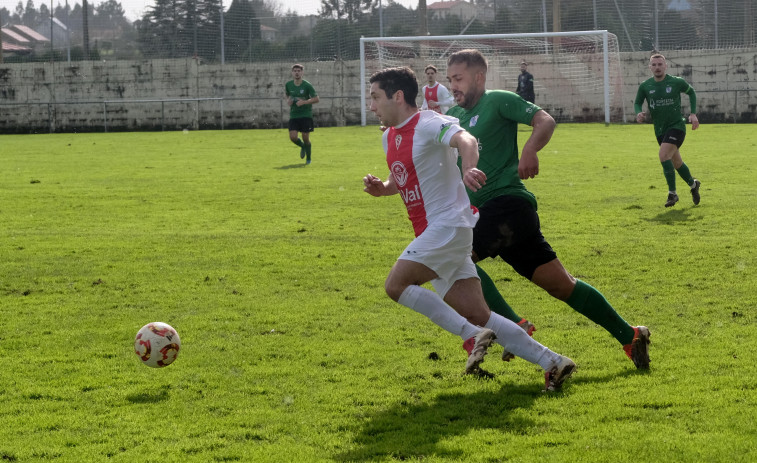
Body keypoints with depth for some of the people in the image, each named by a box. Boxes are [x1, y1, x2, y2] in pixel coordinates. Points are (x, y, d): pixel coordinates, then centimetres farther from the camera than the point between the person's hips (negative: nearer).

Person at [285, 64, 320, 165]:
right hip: (293, 115, 3)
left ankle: (308, 158, 19)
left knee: (305, 138, -5)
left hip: (306, 115, -3)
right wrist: (288, 101, 1)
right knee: (293, 137, -12)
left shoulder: (307, 85, -8)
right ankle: (303, 146, 23)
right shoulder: (288, 85, 5)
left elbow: (317, 99, -7)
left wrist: (304, 102, -19)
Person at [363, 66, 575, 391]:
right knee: (478, 315, 1)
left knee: (396, 284, -20)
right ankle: (552, 363, 2)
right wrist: (380, 188, 8)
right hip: (432, 233, 9)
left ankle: (473, 336, -16)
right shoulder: (389, 137, 16)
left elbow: (465, 140, -31)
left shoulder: (428, 124, -11)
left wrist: (468, 169, -53)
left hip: (449, 224, -9)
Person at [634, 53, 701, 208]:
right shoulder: (645, 86, -2)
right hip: (660, 130, 5)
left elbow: (691, 92, 10)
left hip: (676, 126, -5)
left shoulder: (677, 82, -8)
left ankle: (672, 193, -15)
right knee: (677, 162, 15)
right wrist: (638, 113, -12)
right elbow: (637, 102, 12)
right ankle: (693, 184, 43)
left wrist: (693, 114, 2)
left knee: (664, 155, -24)